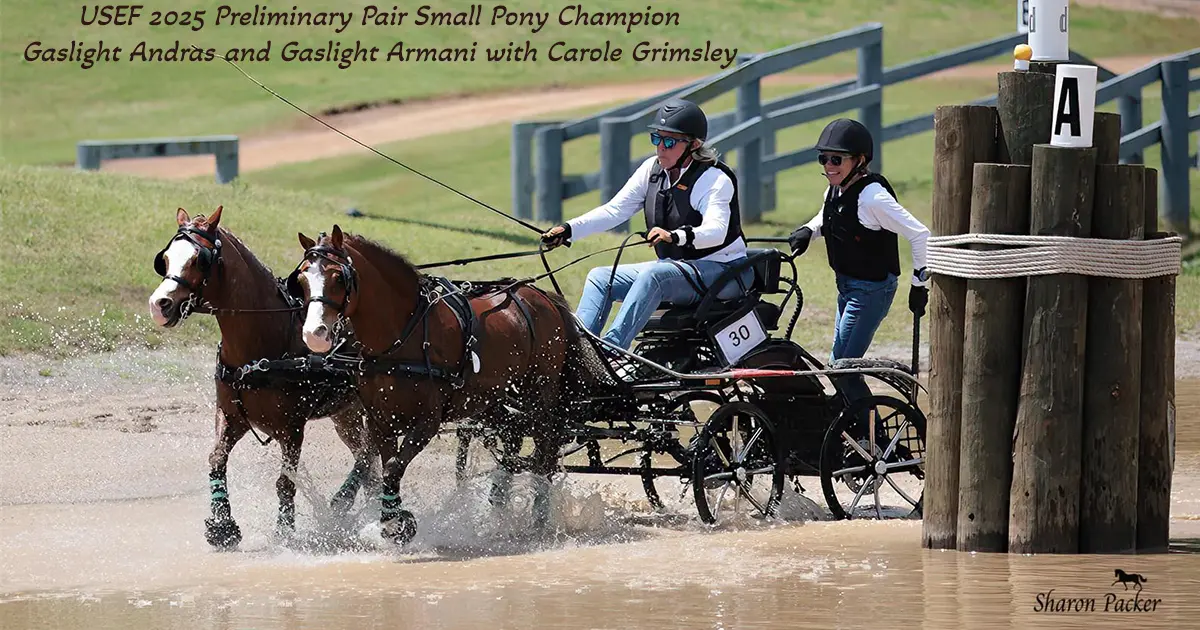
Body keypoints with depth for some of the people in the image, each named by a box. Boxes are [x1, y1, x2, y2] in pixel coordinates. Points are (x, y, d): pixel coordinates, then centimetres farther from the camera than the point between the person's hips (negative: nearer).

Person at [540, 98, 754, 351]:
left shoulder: (715, 180, -17)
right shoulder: (653, 169, 4)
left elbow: (716, 230, -32)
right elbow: (615, 210, 1)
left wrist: (676, 236, -51)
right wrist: (569, 230, -13)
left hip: (722, 271, -8)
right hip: (676, 266, 8)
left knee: (653, 275, -34)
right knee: (601, 277, -4)